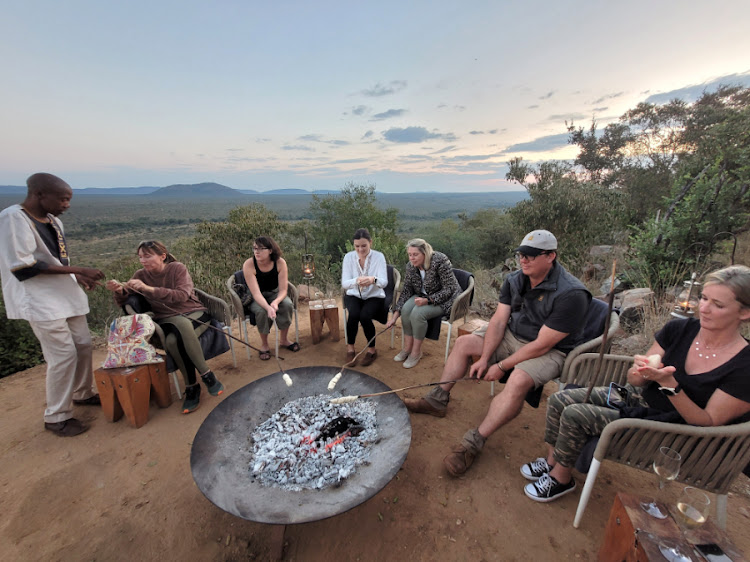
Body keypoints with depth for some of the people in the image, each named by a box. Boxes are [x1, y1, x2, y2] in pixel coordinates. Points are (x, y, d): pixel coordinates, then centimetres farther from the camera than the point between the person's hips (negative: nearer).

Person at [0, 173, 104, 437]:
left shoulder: (54, 221, 9)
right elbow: (22, 266, -20)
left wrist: (79, 277, 2)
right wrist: (77, 269, -22)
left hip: (67, 294, 8)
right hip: (41, 301, -8)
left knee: (83, 345, 13)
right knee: (64, 355, -6)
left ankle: (82, 394, 32)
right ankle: (56, 417, 10)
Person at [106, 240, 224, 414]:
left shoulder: (177, 268, -7)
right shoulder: (141, 275, 4)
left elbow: (182, 295, -21)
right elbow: (125, 302, 1)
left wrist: (149, 289, -29)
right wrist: (119, 291, -21)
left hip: (194, 314, -2)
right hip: (166, 320, 2)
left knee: (183, 325, -38)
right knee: (172, 341, -34)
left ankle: (207, 374, -25)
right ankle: (192, 386, -18)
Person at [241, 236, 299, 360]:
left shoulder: (280, 262, -21)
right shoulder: (249, 265, -25)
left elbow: (283, 290, -19)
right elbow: (256, 293, -29)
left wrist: (275, 302, -41)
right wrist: (268, 307, -47)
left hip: (274, 293, 2)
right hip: (256, 297, -1)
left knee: (287, 304, -28)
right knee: (262, 311, -32)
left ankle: (284, 339, -5)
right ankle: (264, 344, -6)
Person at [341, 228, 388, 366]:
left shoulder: (378, 256, -11)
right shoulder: (349, 257, -7)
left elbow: (384, 282, -20)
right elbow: (344, 284, -14)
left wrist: (373, 279, -44)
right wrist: (356, 281, -38)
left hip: (374, 296, -1)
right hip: (354, 295, 1)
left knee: (365, 316, -29)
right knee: (354, 314, -30)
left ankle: (372, 350, -2)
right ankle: (350, 348, -4)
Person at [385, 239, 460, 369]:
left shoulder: (440, 261, -25)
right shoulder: (411, 266, -7)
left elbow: (449, 289, -22)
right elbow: (406, 291, -4)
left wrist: (427, 300, -33)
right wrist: (395, 315, -10)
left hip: (445, 299, -5)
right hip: (423, 296, 5)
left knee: (418, 313, -30)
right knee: (406, 308, -24)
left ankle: (416, 351, -10)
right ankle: (407, 347, -8)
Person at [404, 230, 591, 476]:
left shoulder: (571, 294, -26)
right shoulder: (514, 280, -5)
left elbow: (542, 345, -26)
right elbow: (498, 320, -7)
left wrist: (501, 366, -21)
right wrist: (484, 358, -15)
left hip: (550, 351, -7)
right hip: (512, 336, 7)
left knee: (518, 381, -35)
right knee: (464, 342, -2)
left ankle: (473, 443, -23)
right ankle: (437, 400, 9)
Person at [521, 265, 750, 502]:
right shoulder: (680, 329, -5)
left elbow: (710, 422, -16)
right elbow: (635, 380, -1)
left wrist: (669, 384, -31)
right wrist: (640, 372, -25)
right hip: (637, 397, 5)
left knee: (575, 415, -20)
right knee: (560, 399, -10)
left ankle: (561, 478, 6)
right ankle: (552, 459, 14)